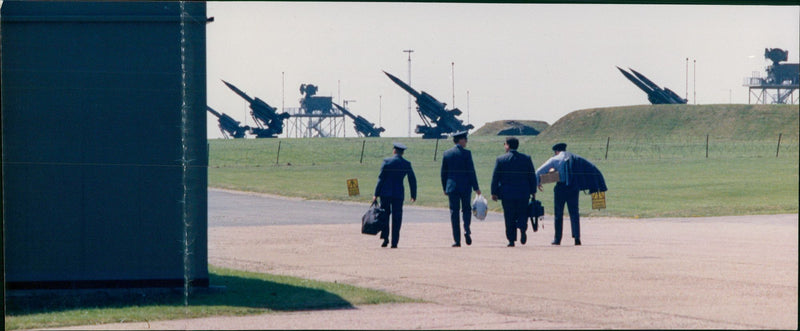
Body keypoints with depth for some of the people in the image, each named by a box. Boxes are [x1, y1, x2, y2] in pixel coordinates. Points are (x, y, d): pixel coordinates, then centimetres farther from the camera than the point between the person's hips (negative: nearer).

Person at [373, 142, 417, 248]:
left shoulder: (387, 161, -4)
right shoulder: (406, 164, 3)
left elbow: (381, 178, -6)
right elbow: (412, 180, 7)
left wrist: (376, 194, -4)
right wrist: (413, 195, 17)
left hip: (385, 192, -1)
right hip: (398, 193, 1)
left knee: (384, 215, 11)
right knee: (396, 218, 4)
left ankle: (385, 238, -2)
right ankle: (394, 242, 1)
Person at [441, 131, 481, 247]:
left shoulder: (447, 153, 4)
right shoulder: (466, 153, -6)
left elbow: (443, 173, 8)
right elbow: (471, 171, -7)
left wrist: (445, 188, 16)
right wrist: (476, 187, -2)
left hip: (452, 186, 2)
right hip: (465, 187, -2)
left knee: (454, 212, 3)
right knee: (466, 209, 13)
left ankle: (457, 240, -1)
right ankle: (466, 230, -11)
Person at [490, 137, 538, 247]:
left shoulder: (500, 159, -3)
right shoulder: (526, 158, 3)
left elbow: (495, 178, -2)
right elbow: (532, 176, 5)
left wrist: (494, 193, 4)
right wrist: (533, 192, 11)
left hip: (507, 193, -1)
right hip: (523, 193, 1)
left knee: (509, 217, 5)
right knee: (522, 214, 10)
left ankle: (511, 239, 1)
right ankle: (522, 228, -20)